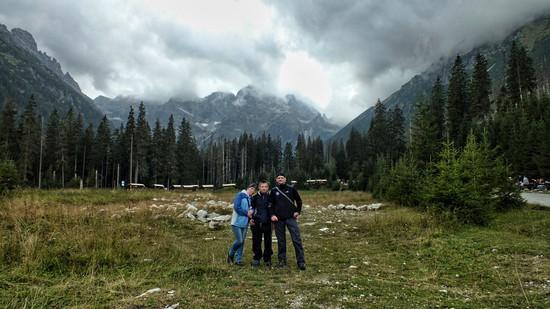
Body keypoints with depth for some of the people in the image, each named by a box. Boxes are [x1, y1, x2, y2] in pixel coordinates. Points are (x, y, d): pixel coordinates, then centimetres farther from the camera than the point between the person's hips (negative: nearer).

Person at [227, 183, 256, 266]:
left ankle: (238, 260, 15)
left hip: (245, 223, 7)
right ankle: (230, 254, 17)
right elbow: (236, 207, -17)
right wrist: (247, 213, -13)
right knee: (239, 240, -9)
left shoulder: (250, 198, 12)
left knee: (242, 241, 7)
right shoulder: (240, 195, -9)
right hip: (237, 223, -7)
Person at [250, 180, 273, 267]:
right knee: (256, 241, 5)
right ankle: (257, 258, 18)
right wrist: (250, 218, 2)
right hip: (256, 223, 1)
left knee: (267, 242, 3)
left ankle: (267, 259, 14)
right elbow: (250, 209, 12)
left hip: (267, 223, -1)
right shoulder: (255, 198, 5)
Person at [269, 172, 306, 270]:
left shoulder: (291, 189, 4)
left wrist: (298, 211, 2)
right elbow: (270, 205, 11)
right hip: (279, 219, 2)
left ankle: (301, 261, -3)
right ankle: (282, 260, 19)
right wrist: (272, 215, -4)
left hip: (291, 218, -1)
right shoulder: (274, 191, 7)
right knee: (281, 241, 8)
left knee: (297, 239, -7)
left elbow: (299, 201, 12)